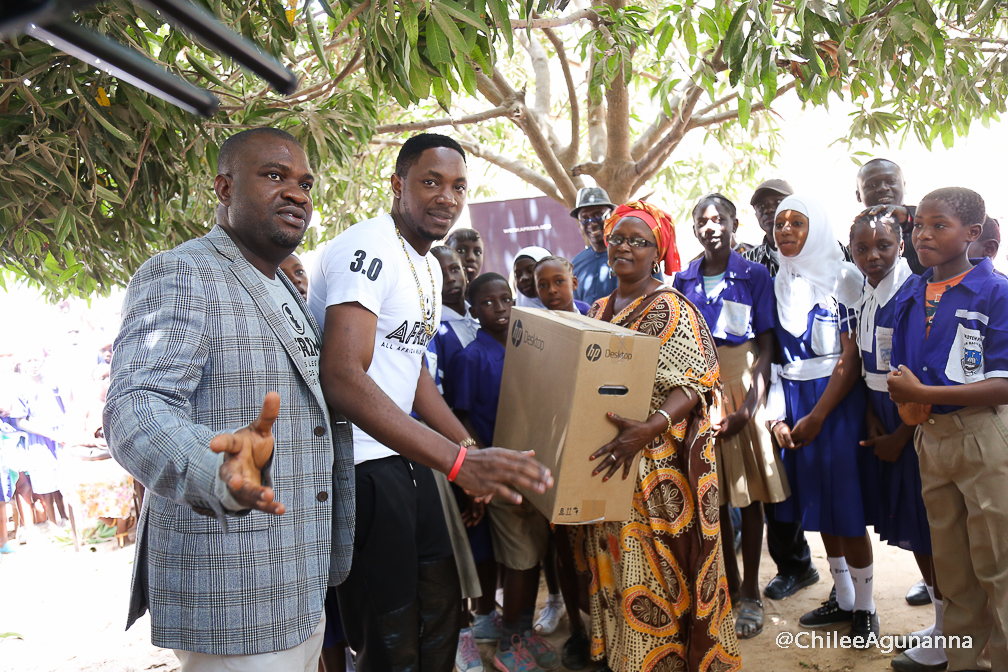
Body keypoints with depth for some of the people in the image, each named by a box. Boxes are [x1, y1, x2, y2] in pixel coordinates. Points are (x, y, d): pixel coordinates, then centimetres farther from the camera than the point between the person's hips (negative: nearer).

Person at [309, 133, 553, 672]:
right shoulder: (368, 250, -19)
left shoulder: (428, 267, 13)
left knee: (440, 606, 20)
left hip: (405, 456, 10)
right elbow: (342, 379, -32)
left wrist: (475, 449, 13)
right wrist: (459, 461, -36)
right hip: (360, 462, -9)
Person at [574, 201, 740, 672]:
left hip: (654, 464, -6)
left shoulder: (670, 310, -8)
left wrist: (649, 429, -33)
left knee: (650, 571, -2)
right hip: (606, 464, 7)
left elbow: (694, 384, -18)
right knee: (612, 565, 14)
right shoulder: (598, 310, 13)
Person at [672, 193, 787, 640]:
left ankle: (751, 593, 16)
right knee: (712, 488, 10)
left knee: (749, 485, 3)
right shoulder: (684, 280, 7)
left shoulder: (755, 276, -2)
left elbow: (766, 348, -6)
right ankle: (730, 583, 26)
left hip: (741, 383, -3)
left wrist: (749, 407, -17)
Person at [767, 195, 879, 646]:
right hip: (795, 403, 5)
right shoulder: (778, 284, 9)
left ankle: (864, 608, 16)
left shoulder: (843, 277, -7)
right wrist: (778, 417, -2)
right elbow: (774, 355, 8)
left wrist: (817, 417, -15)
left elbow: (852, 358, -11)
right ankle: (842, 599, 27)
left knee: (846, 506, -1)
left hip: (838, 401, -5)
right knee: (819, 505, 12)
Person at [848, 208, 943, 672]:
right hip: (886, 426, 7)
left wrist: (900, 437, -12)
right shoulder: (864, 294, 7)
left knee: (927, 532, 1)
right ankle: (943, 623, 31)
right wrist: (872, 421, 3)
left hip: (918, 426, -7)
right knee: (907, 528, 14)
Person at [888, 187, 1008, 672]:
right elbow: (899, 376, 13)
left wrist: (923, 394, -20)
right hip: (929, 439, 6)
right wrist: (904, 402, -8)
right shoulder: (909, 297, 7)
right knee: (951, 569, 16)